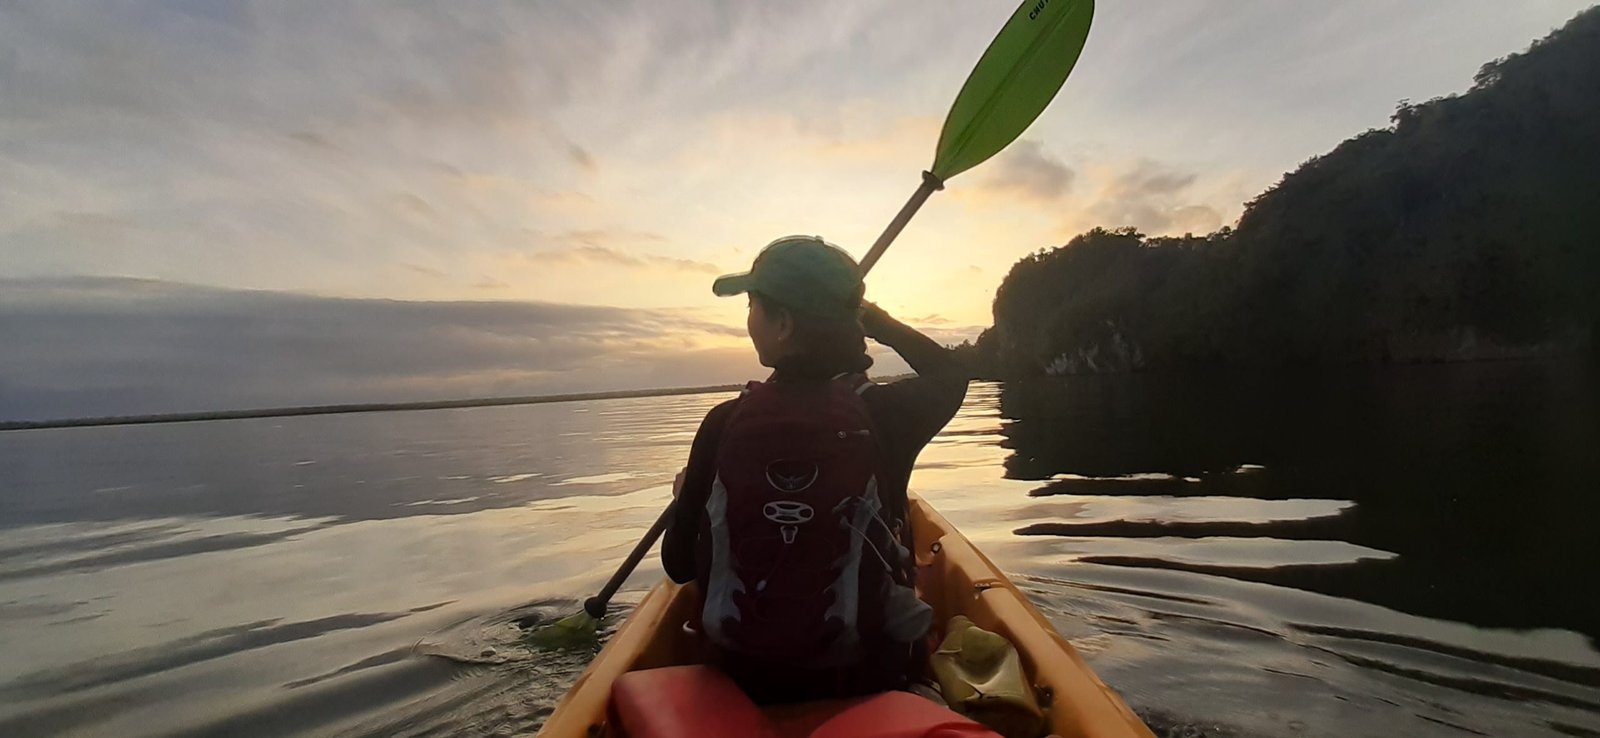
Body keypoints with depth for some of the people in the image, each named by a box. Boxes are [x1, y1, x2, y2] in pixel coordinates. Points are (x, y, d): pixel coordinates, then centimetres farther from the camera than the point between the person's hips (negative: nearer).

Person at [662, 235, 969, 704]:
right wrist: (874, 318, 14)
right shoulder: (887, 414, -18)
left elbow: (678, 566, -6)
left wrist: (687, 497, 14)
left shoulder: (724, 425, -18)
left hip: (746, 676, 1)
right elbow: (950, 374, 7)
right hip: (868, 673, 0)